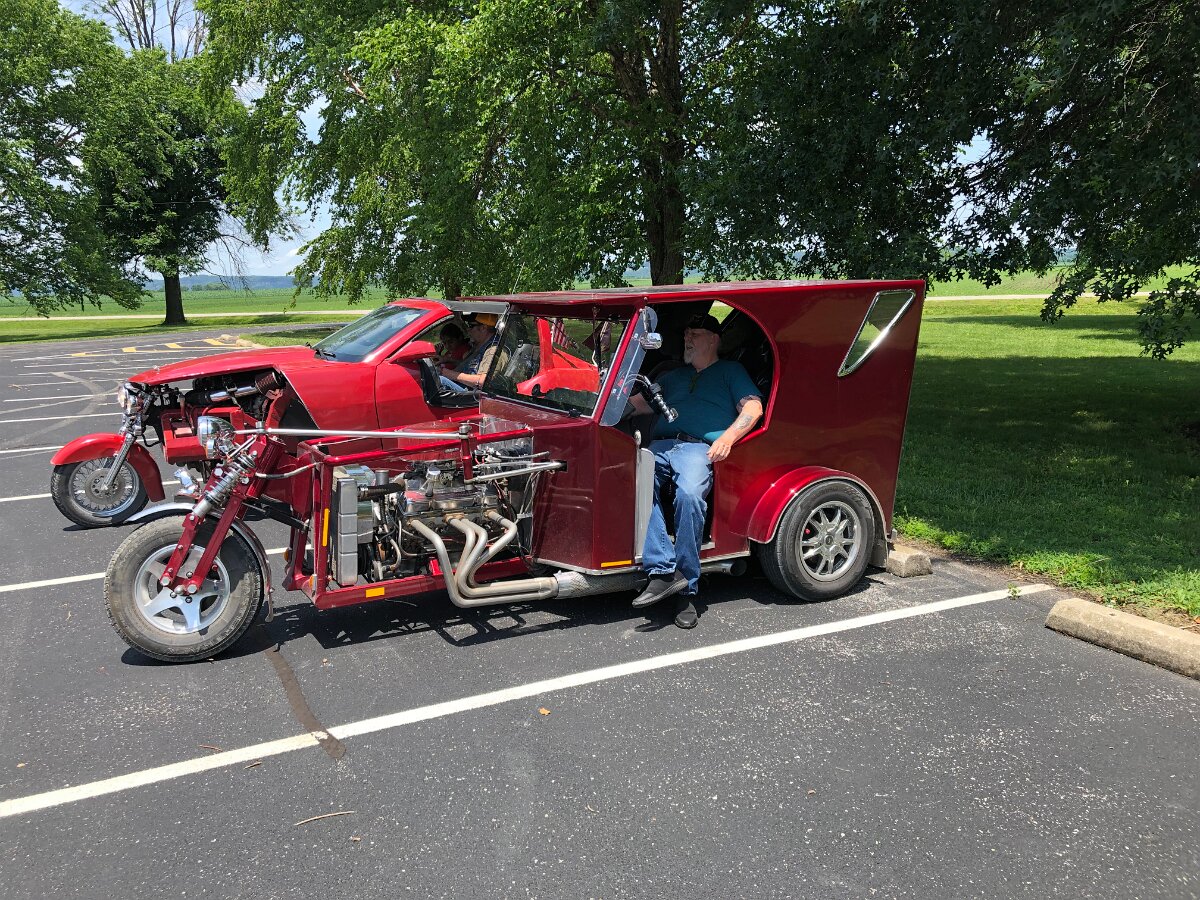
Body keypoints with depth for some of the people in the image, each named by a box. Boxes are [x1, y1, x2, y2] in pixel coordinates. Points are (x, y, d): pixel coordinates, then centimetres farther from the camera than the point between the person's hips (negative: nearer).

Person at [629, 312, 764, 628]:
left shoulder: (730, 371, 22)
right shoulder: (674, 375, 37)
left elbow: (753, 407, 6)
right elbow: (644, 403, 27)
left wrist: (728, 437, -11)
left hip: (699, 447, -4)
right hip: (660, 446, 5)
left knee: (689, 495, -36)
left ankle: (686, 590, -28)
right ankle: (664, 570, -33)